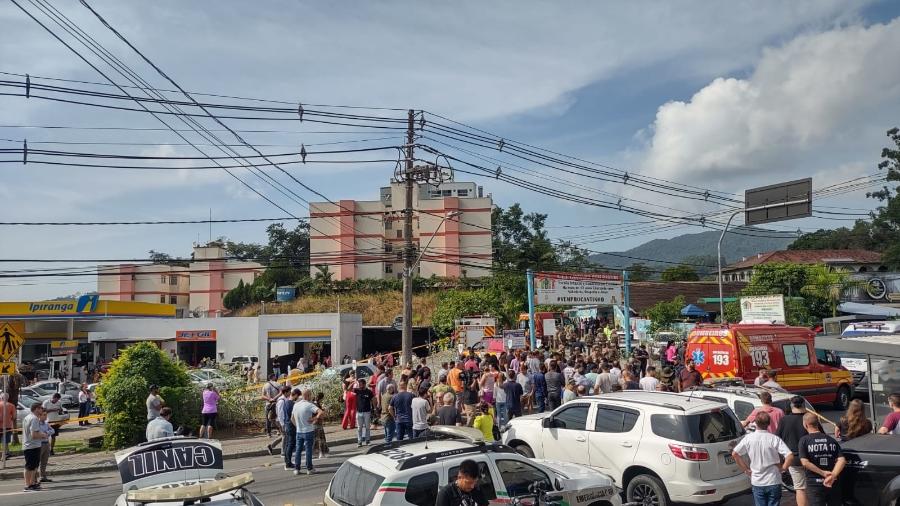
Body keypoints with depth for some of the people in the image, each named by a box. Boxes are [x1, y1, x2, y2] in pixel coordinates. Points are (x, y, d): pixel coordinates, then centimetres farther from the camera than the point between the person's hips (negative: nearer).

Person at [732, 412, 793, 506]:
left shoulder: (749, 438, -7)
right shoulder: (774, 439, -12)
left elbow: (735, 454, -5)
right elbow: (790, 456, -20)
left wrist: (746, 469, 5)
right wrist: (783, 468, -2)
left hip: (757, 482, 1)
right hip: (773, 481, -1)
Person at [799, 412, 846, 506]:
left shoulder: (804, 440, -6)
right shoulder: (831, 440, 6)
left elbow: (805, 463, -16)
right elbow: (842, 460, -6)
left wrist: (823, 473, -12)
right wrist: (833, 475, -16)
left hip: (814, 483, -4)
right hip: (833, 484, 4)